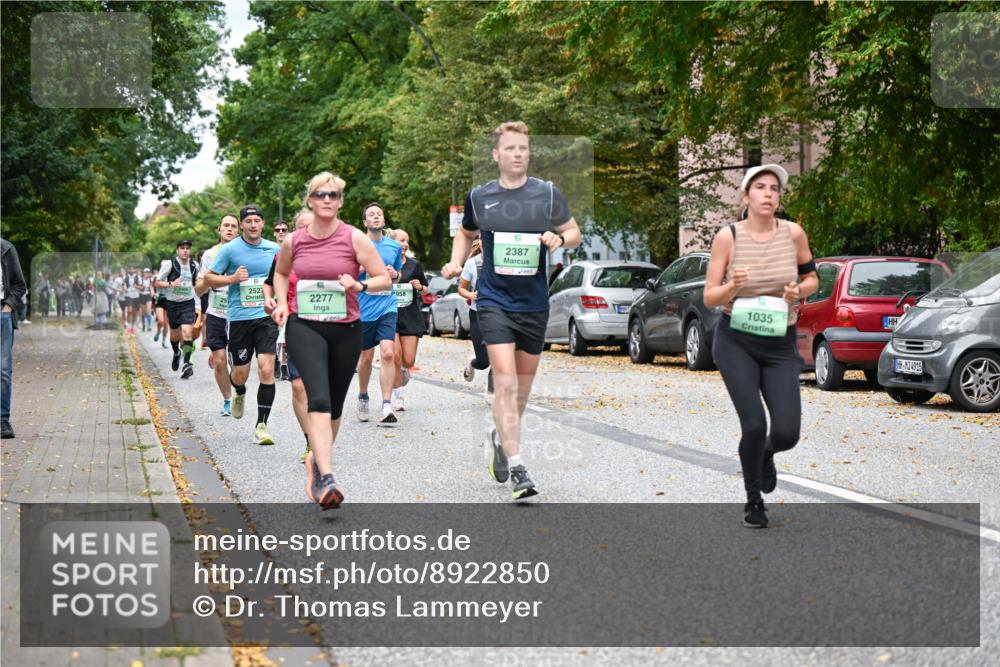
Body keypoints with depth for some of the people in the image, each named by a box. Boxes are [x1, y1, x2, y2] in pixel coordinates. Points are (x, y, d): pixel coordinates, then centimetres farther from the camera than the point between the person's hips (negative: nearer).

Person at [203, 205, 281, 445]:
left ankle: (261, 425, -6)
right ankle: (239, 393, 44)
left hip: (266, 316, 1)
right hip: (239, 317, -1)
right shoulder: (230, 249, -2)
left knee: (266, 369, -12)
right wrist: (232, 279, -13)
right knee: (240, 374, 6)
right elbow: (208, 278, 3)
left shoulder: (274, 249, 7)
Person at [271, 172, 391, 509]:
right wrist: (282, 303, 6)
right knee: (319, 398, -20)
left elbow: (384, 279, -2)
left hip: (346, 330, 1)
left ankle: (316, 459, 40)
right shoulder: (293, 241, 3)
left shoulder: (354, 238, -3)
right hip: (304, 327, -1)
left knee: (334, 405, 13)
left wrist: (359, 285, -21)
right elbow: (280, 273, 23)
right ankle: (326, 479, -29)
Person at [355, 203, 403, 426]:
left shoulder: (395, 246, 9)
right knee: (366, 357, 9)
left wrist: (394, 274, 0)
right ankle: (363, 397, 34)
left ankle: (386, 407, -15)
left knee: (388, 354, -15)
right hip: (363, 309, -1)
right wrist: (364, 267, -14)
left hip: (387, 307, 1)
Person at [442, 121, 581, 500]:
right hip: (494, 301, -2)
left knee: (523, 387, 14)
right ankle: (517, 470, -16)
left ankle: (500, 437, 41)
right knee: (506, 383, -15)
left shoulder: (548, 193, 2)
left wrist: (559, 239, -12)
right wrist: (456, 263, 3)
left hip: (534, 304, 2)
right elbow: (466, 233, 21)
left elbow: (574, 233, 10)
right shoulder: (479, 197, 4)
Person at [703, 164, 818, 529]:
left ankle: (766, 454, 31)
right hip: (736, 341, -2)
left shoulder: (793, 233, -5)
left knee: (787, 433, -9)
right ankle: (753, 500, 14)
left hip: (780, 344, 2)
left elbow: (811, 278, 11)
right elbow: (709, 298, -5)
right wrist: (733, 286, -26)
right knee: (754, 425, -14)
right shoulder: (728, 236, -9)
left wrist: (799, 290, -11)